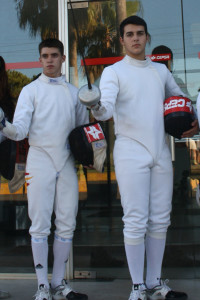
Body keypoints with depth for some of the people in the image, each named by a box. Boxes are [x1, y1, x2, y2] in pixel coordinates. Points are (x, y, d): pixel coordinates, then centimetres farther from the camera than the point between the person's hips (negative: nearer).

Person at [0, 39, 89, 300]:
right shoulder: (31, 90, 5)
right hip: (40, 161, -3)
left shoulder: (73, 92, 15)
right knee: (40, 225, -2)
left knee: (67, 224, 5)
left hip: (67, 163, 3)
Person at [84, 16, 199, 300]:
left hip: (161, 152, 5)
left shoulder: (161, 70, 15)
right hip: (131, 152, -5)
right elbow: (107, 107, -17)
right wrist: (97, 108, -40)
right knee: (136, 221, -4)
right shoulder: (113, 71, -1)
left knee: (160, 220, 10)